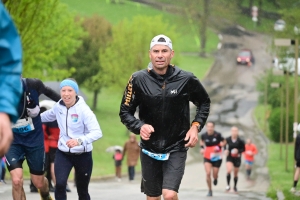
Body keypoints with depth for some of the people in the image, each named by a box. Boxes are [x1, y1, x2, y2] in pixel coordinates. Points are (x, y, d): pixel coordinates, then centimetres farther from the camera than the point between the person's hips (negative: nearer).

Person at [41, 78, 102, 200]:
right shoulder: (58, 107, -3)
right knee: (60, 184, -20)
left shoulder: (84, 110, -19)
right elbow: (47, 116, 21)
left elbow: (97, 132, -28)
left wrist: (79, 140, -45)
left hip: (83, 155, -3)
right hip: (63, 153, 3)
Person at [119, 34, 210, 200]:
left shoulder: (186, 79, -8)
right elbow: (125, 112, 0)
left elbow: (204, 102, 10)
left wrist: (196, 126, -3)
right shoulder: (138, 80, -8)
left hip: (176, 149, -2)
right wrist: (139, 127, -19)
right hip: (149, 148, 2)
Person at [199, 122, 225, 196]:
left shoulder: (217, 135, -14)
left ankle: (215, 179, 45)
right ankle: (210, 190, 1)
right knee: (208, 173, -14)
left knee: (215, 175, 4)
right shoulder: (204, 135, -7)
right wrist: (202, 147, 0)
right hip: (207, 157, 1)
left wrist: (219, 147, -17)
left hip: (217, 157, -1)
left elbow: (224, 142, 1)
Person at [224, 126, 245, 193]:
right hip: (229, 158, 0)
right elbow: (225, 145, 13)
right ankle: (228, 185, -11)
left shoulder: (240, 141, -12)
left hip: (237, 158, 0)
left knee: (235, 174, 12)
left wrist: (238, 151, -19)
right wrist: (226, 150, -6)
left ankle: (235, 186, 34)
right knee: (229, 171, -24)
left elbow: (243, 149, -1)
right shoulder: (228, 139, -8)